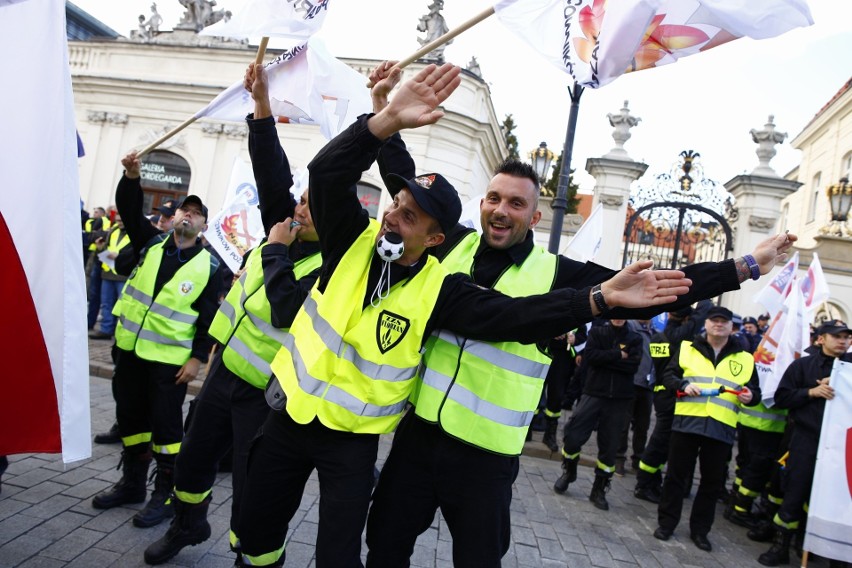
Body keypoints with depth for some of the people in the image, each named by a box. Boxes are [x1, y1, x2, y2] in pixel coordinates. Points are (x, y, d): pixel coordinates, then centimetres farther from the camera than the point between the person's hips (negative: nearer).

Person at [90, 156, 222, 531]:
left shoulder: (208, 267, -6)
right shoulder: (152, 243, 6)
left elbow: (209, 318, -8)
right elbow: (129, 209, -5)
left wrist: (198, 358, -14)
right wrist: (132, 176, -23)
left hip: (170, 357, -4)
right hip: (130, 347, 5)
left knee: (165, 423, 1)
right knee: (129, 415, 14)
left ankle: (166, 493, 15)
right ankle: (132, 482, 31)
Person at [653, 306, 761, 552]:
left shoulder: (745, 359, 9)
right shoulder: (687, 348, 6)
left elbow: (755, 391, 13)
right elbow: (668, 375, 5)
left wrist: (750, 396, -9)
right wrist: (683, 385, -14)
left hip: (721, 428, 1)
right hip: (687, 422, -1)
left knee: (712, 481, 10)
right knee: (676, 474, 7)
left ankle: (699, 529, 25)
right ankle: (666, 523, 20)